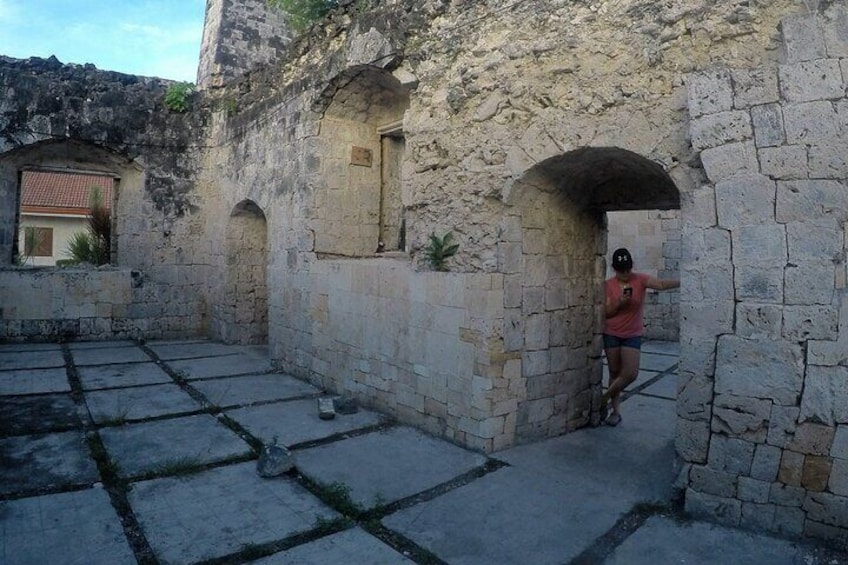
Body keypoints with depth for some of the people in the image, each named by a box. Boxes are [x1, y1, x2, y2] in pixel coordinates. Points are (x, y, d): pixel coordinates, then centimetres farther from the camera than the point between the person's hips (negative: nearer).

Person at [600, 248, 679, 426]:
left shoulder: (640, 280, -8)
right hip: (611, 334, 0)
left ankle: (604, 399, 15)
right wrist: (619, 302, -23)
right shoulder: (608, 284, -5)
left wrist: (681, 282, -44)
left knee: (630, 374, -7)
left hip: (632, 335, 0)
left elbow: (661, 284, -26)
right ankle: (616, 411, 20)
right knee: (615, 373, 8)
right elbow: (606, 312, -5)